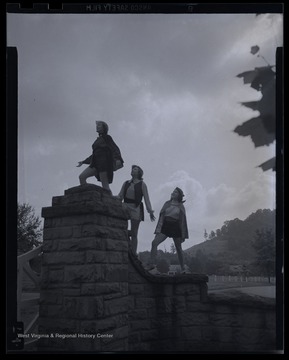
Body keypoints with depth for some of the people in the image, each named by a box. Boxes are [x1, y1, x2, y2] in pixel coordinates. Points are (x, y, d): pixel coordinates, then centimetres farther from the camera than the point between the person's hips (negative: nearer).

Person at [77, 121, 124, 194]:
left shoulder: (107, 137, 3)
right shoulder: (98, 140, 24)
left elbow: (115, 149, -9)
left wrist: (118, 159, -28)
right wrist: (83, 162, 32)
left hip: (104, 162, -8)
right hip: (96, 163, 8)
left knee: (105, 185, -13)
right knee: (81, 177, -7)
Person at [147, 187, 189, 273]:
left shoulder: (181, 207, 4)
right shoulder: (167, 204, 9)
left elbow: (183, 221, 5)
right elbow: (162, 216, 5)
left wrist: (183, 235, 1)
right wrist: (158, 229, -6)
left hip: (175, 227, -1)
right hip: (165, 226, 2)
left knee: (178, 248, 6)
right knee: (154, 242, -18)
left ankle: (182, 268, 19)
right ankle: (152, 263, -19)